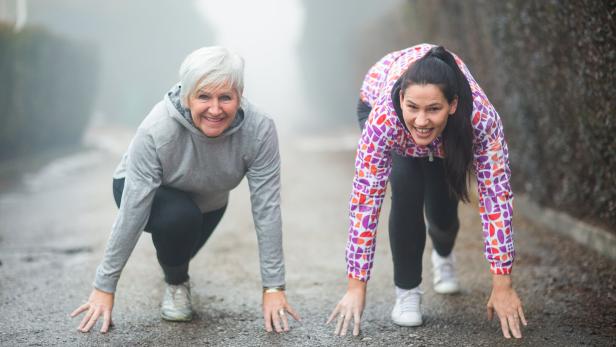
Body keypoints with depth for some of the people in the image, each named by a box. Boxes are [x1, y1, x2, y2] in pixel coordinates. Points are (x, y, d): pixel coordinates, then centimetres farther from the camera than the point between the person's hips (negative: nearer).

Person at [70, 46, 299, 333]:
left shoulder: (259, 130, -33)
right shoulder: (157, 130, -39)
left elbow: (266, 209, -30)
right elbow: (132, 212, -35)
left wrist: (274, 288, -29)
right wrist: (104, 288, -31)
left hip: (207, 200, 4)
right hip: (151, 191, -3)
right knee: (179, 216, -32)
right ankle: (175, 281, -1)